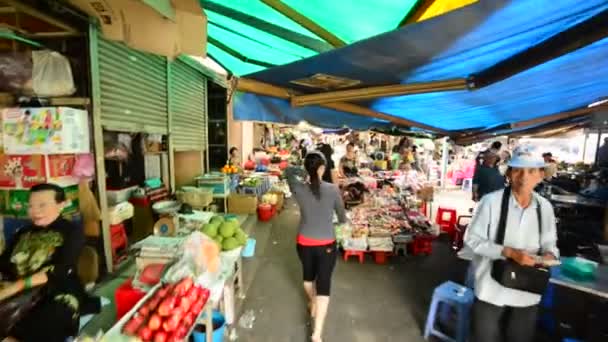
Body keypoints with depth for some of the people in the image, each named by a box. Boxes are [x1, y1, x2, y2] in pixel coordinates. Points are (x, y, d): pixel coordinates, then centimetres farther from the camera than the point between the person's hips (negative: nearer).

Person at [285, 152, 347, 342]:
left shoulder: (299, 189, -12)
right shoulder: (332, 190, -15)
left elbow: (289, 170, 9)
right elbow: (342, 218, 0)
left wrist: (303, 171, 3)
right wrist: (337, 220, 20)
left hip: (304, 242, 3)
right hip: (327, 244, -2)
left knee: (308, 274, 27)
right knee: (324, 284, 9)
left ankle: (312, 305, 53)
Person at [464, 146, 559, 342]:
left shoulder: (545, 207, -2)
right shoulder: (491, 201, -18)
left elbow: (549, 243, 7)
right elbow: (472, 239, -15)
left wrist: (549, 255, -14)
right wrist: (508, 252, -24)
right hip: (492, 290, -4)